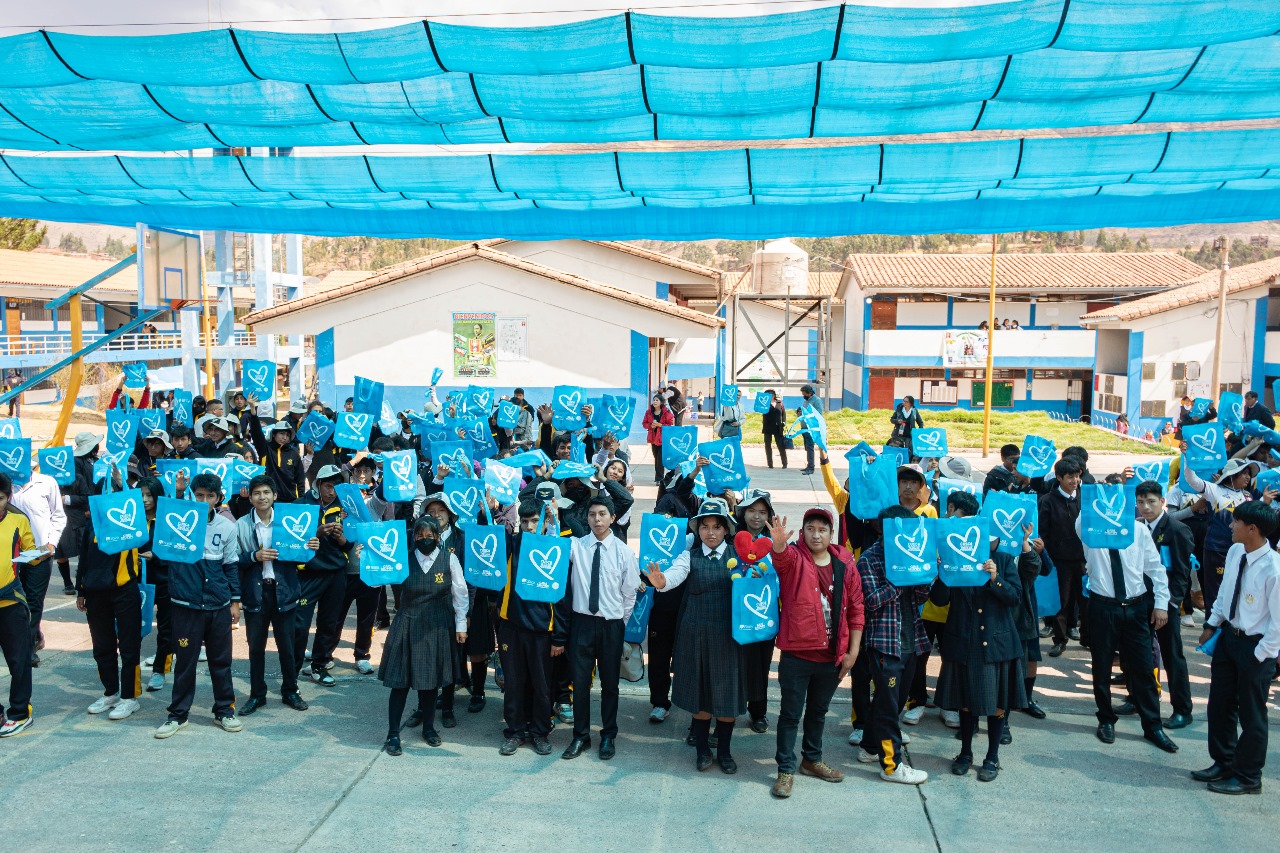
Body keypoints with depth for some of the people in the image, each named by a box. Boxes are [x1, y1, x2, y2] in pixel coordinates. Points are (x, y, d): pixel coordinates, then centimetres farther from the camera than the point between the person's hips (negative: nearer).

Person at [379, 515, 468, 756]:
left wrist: (461, 625, 1)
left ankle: (428, 727, 31)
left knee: (431, 679, 12)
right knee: (400, 679, 2)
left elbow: (460, 593, 0)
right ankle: (393, 734, 13)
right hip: (407, 625, 0)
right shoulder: (405, 558, -4)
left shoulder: (449, 559, -6)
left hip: (438, 627, 0)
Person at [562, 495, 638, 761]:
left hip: (612, 624, 0)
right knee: (580, 681, 6)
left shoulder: (624, 552, -2)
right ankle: (580, 736, 22)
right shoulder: (575, 546, 0)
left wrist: (621, 624, 3)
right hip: (582, 622, 0)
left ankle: (608, 736, 27)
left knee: (610, 683, 11)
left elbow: (630, 593, 3)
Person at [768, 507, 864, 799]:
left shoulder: (845, 564, 1)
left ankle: (812, 760, 39)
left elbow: (855, 609, 5)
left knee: (818, 711, 21)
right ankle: (785, 770, 17)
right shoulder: (793, 558, -7)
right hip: (796, 654, -3)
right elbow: (782, 556, -32)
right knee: (791, 714, 5)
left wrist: (852, 652, 3)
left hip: (832, 656, 4)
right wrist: (778, 542, -56)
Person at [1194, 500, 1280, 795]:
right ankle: (1223, 763, 39)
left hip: (1256, 648, -7)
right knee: (1219, 705, 19)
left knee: (1251, 715, 10)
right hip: (1228, 635, 7)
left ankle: (1248, 777, 29)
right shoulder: (1235, 552, -4)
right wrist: (1211, 624, 12)